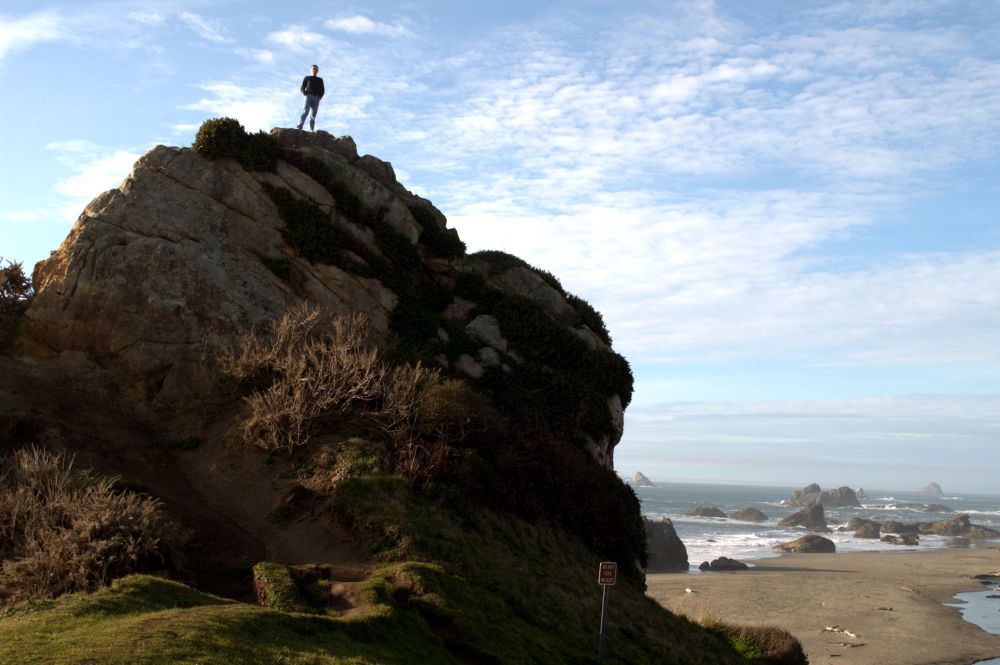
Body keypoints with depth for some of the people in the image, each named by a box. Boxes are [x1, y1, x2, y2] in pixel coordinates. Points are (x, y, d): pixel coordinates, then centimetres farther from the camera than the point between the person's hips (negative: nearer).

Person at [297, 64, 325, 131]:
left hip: (316, 98, 2)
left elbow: (322, 91, 18)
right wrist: (305, 94, -6)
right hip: (308, 96, -2)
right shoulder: (307, 78, 19)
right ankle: (299, 127, -33)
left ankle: (312, 131, -17)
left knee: (313, 115, -8)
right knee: (305, 112, -21)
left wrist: (320, 96, -1)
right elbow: (302, 88, 13)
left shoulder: (320, 80, 24)